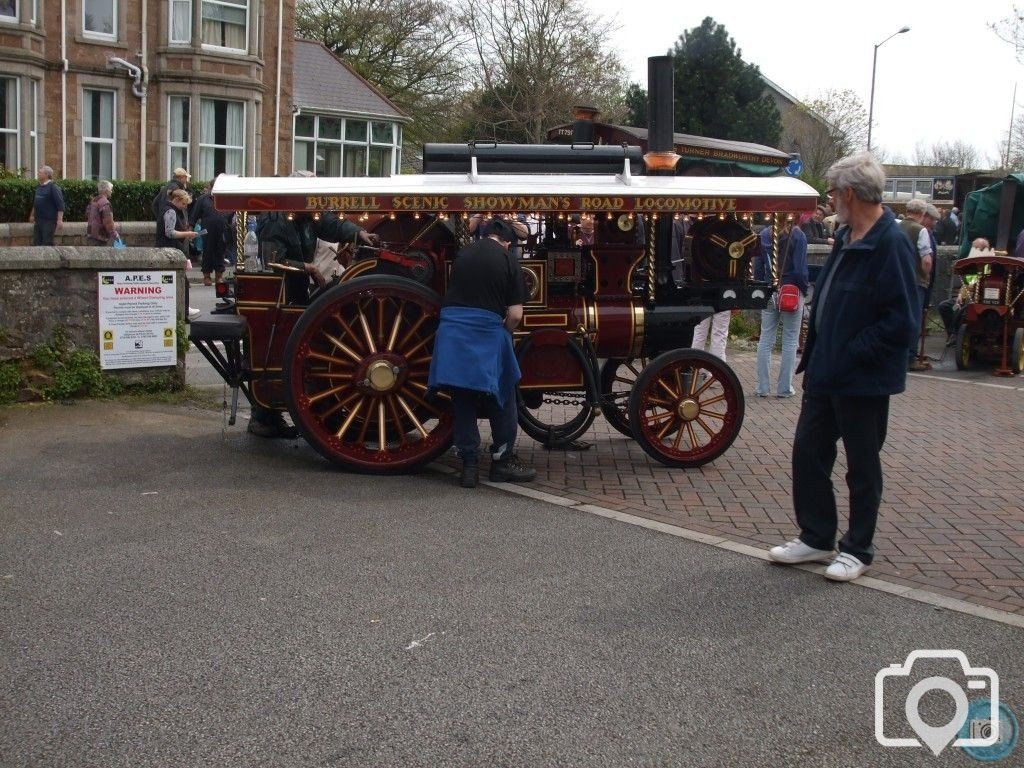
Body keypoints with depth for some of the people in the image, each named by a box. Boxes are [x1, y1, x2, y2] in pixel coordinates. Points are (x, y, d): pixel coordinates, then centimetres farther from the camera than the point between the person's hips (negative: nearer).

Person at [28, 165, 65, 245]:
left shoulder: (53, 187, -12)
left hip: (49, 221, -8)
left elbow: (60, 205, -17)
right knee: (36, 242, 11)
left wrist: (60, 220, -22)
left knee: (47, 243, -6)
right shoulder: (39, 187, 12)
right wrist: (32, 215, 28)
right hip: (38, 220, 8)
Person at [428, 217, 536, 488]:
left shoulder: (463, 254, 13)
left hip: (452, 329, 4)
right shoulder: (508, 260, 1)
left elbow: (453, 292, 16)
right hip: (486, 331, -4)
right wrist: (504, 333, 15)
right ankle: (503, 461, 18)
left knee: (463, 401, 11)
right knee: (501, 399, 12)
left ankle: (469, 465, 13)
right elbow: (515, 314, -2)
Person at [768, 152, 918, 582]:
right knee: (808, 451, 14)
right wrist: (815, 356, 10)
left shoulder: (891, 245, -20)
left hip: (863, 380, -9)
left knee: (862, 467, 7)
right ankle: (816, 538, 29)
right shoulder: (846, 238, 8)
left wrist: (850, 355, -21)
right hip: (827, 372, 9)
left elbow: (902, 323, -23)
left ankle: (858, 550, 23)